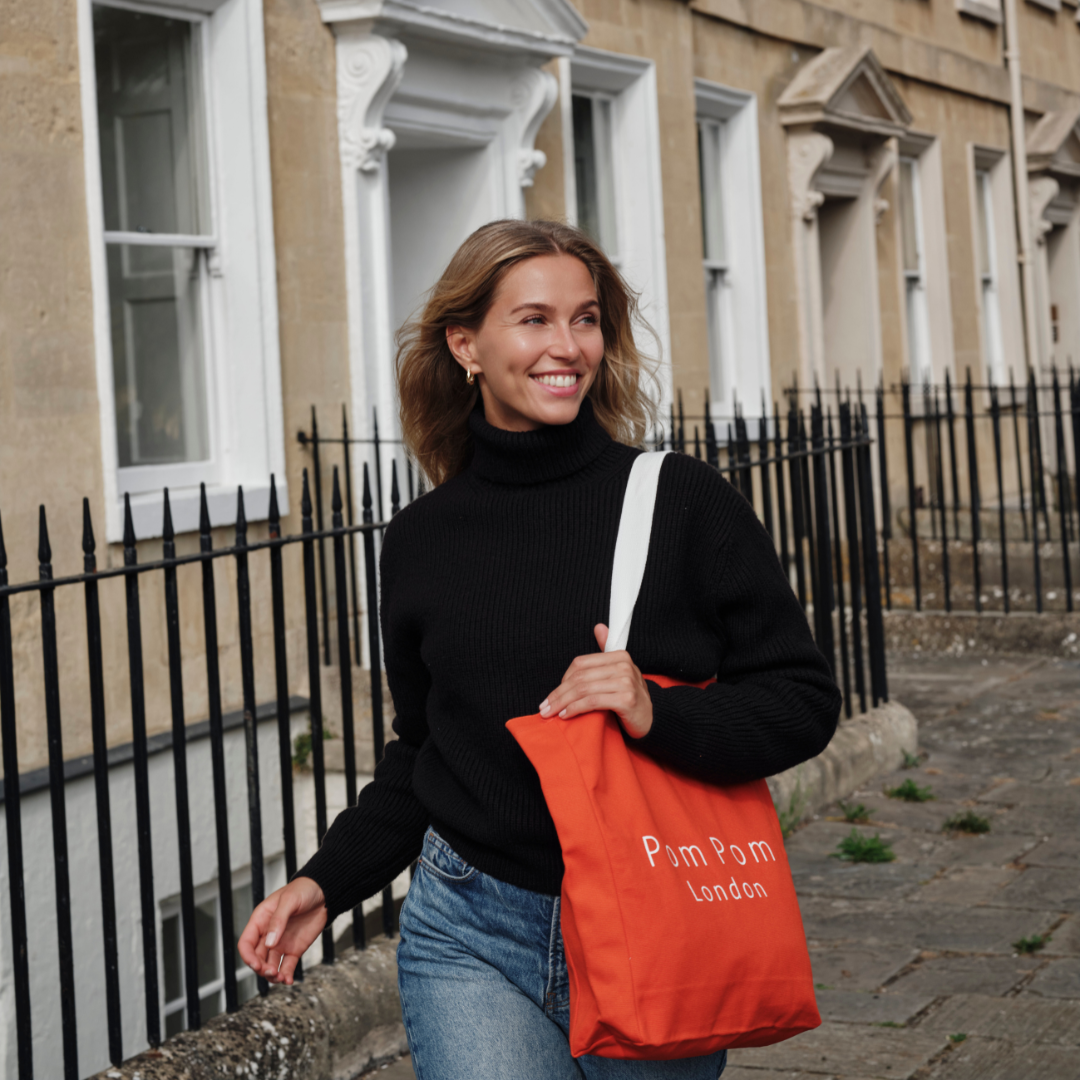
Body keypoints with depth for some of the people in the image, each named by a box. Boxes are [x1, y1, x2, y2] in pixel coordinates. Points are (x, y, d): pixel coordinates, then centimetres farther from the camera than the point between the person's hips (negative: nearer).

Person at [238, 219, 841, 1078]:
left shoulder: (681, 501, -5)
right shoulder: (422, 540, 5)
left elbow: (804, 700, -5)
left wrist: (661, 715, -21)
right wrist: (326, 883, 5)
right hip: (472, 940, 1)